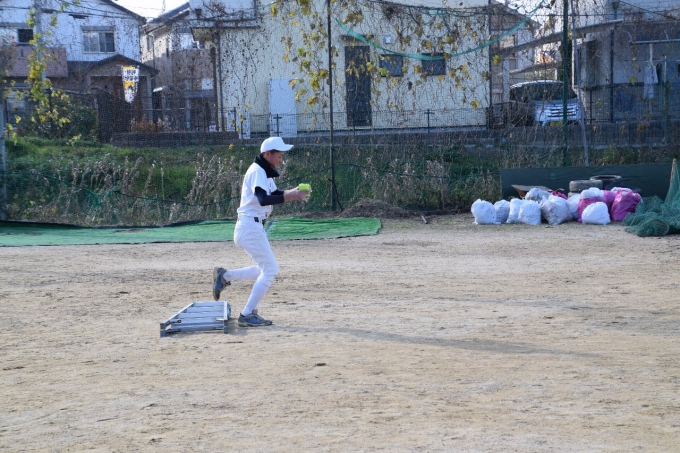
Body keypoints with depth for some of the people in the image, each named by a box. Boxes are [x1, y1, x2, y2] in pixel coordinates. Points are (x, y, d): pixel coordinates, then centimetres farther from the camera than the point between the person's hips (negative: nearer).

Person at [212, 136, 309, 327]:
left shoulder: (264, 172, 15)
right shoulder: (257, 171, -17)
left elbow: (274, 194, 19)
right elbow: (263, 200, -30)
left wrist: (293, 191, 1)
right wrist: (291, 197, -33)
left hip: (251, 227, 10)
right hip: (251, 227, -10)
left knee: (267, 269, 19)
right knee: (270, 269, -8)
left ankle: (225, 276, 20)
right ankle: (247, 315, -4)